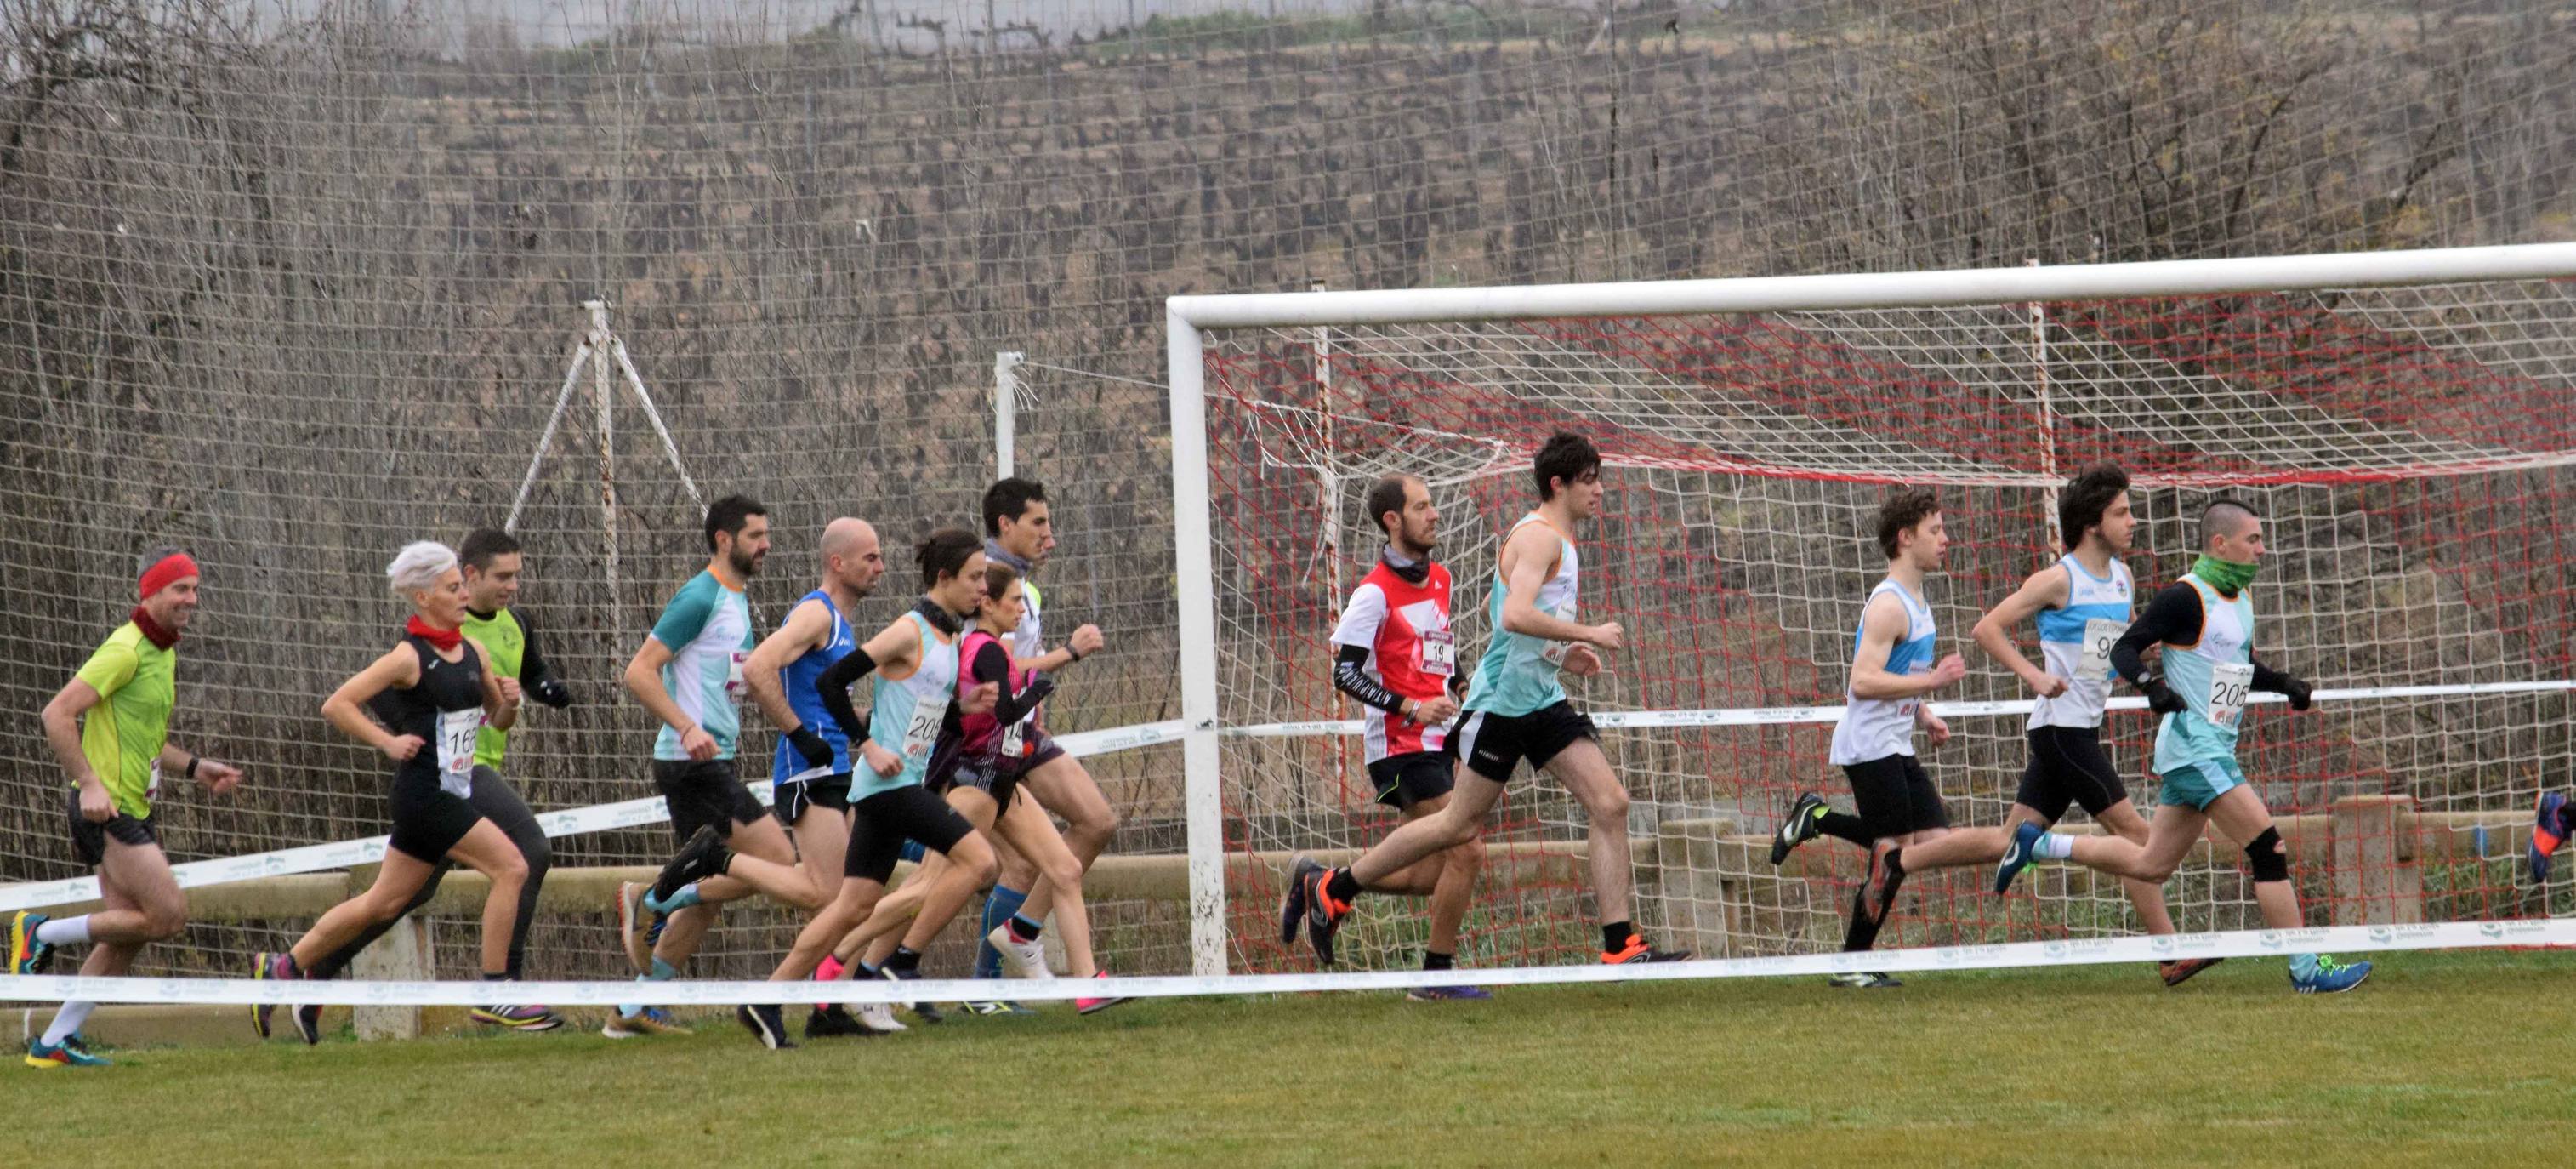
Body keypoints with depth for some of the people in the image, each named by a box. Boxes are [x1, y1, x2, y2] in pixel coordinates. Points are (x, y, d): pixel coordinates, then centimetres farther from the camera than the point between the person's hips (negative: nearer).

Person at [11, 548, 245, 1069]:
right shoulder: (126, 650, -15)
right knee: (168, 916, -13)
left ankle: (54, 1043, 13)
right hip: (107, 809, -10)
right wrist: (91, 783, -26)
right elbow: (57, 714, -20)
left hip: (134, 809, 10)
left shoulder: (164, 653, 16)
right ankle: (42, 933, -1)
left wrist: (196, 768, 15)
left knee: (128, 937, 8)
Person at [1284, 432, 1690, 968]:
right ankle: (1329, 888, 11)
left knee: (1610, 804, -4)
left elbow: (1496, 607, 30)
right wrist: (1588, 634, -24)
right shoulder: (1539, 537, -15)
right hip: (1503, 699, -9)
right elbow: (1515, 615, -31)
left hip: (1543, 700, 9)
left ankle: (1620, 948, -5)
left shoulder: (1556, 540, 17)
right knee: (1462, 824, -2)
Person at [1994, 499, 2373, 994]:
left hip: (2215, 746, 10)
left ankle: (2038, 844, 26)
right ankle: (2306, 969, -12)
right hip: (2193, 744, -10)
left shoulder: (2242, 596, 14)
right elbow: (2125, 649, -12)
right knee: (2268, 847, -14)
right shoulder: (2186, 597, -13)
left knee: (2151, 865, 14)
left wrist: (2284, 684, 11)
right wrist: (2153, 686, -30)